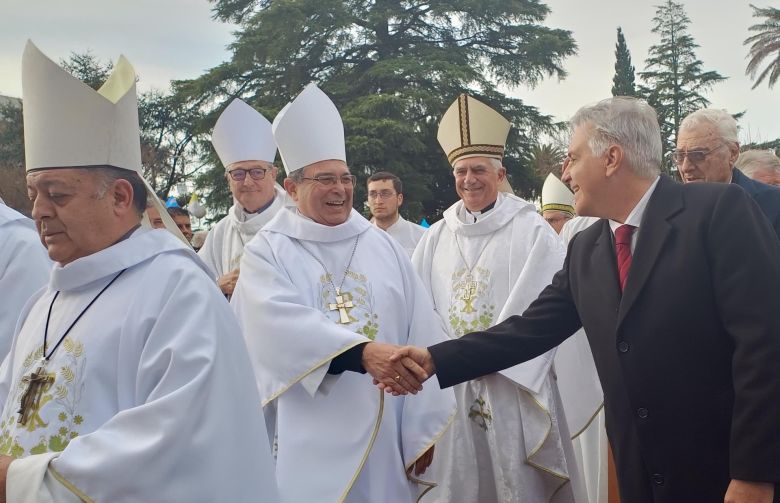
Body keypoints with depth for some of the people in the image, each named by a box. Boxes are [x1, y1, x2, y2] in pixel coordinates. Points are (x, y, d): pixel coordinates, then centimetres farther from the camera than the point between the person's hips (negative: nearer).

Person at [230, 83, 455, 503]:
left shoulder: (384, 247, 8)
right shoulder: (267, 252, -2)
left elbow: (421, 333, 4)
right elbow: (280, 324, -20)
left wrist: (426, 426, -2)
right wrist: (363, 352, -34)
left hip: (387, 433, 3)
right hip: (311, 441, -3)